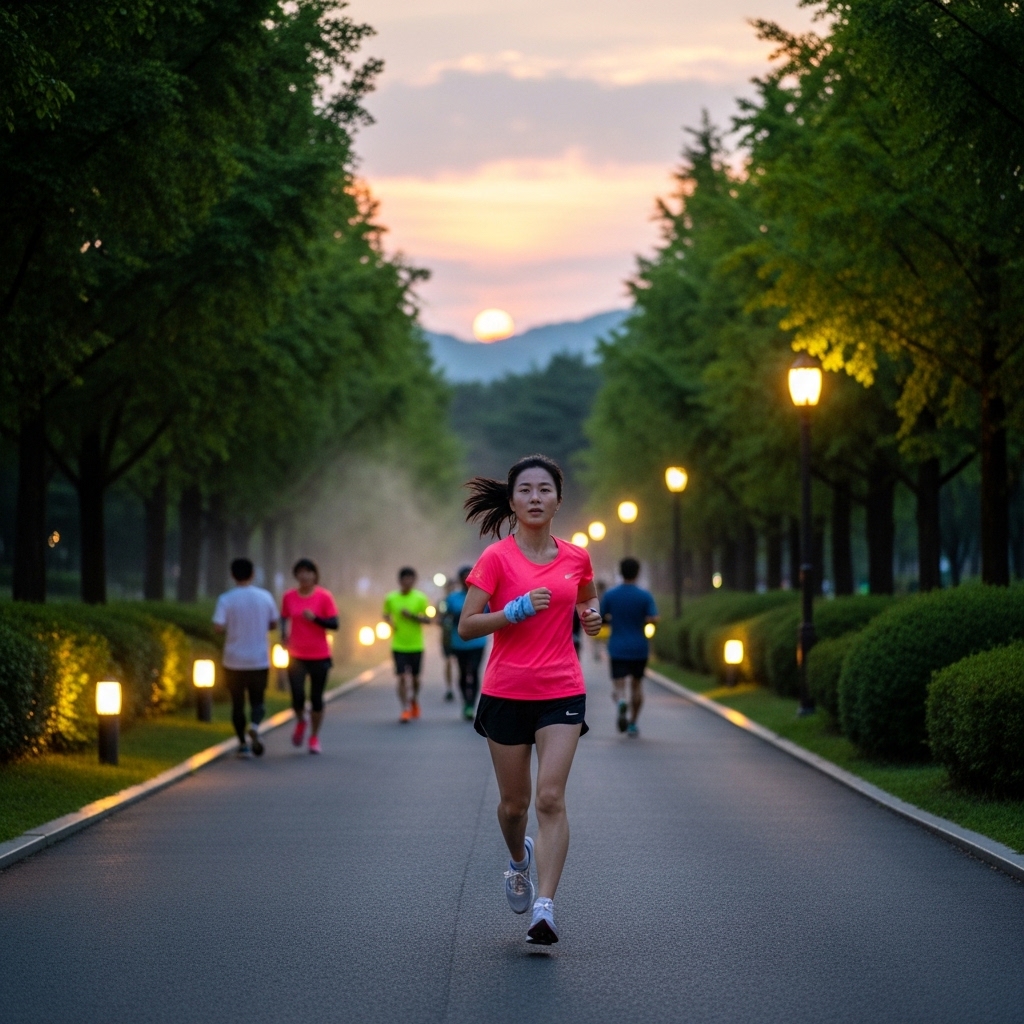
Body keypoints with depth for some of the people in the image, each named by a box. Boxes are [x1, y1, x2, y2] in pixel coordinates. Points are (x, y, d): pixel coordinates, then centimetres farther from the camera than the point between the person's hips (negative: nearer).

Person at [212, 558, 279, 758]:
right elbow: (273, 624, 7)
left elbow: (218, 627, -17)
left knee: (237, 703, 11)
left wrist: (231, 626, 5)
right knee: (257, 700, 12)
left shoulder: (226, 599, -9)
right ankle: (255, 727, -17)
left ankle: (243, 744, 10)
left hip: (234, 661, -1)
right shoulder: (265, 597, -2)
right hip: (259, 661, 1)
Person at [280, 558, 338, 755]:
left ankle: (314, 737, 21)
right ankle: (300, 722, 25)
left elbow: (334, 624, -7)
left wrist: (315, 618, -22)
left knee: (316, 698, 4)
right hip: (296, 656, 1)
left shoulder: (324, 596, -5)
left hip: (319, 656, -1)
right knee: (297, 697, -9)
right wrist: (284, 633, -4)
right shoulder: (289, 597, 1)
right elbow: (284, 618, 15)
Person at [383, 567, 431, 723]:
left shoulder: (420, 598, -3)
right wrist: (391, 623, -8)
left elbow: (427, 619, -4)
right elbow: (386, 615, 14)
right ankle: (405, 709, -5)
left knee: (415, 677, 12)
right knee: (402, 677, -9)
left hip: (416, 645, 0)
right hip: (398, 645, 0)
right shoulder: (390, 598, 0)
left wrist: (412, 616, -20)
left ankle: (414, 700, 40)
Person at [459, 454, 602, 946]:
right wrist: (517, 610, -20)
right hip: (506, 693, -1)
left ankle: (545, 908, -14)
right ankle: (519, 860, 43)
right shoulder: (496, 558, -5)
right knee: (514, 802, 9)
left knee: (551, 798, -12)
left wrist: (592, 615, 3)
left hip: (561, 692, 1)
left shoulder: (576, 558, 5)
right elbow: (466, 627, -8)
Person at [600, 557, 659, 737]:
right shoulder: (645, 596, -5)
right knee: (637, 684, 19)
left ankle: (621, 703, -36)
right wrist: (642, 621, 5)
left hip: (617, 649, -1)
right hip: (639, 648, 1)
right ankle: (632, 724, 20)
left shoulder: (610, 595, -2)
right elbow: (653, 619, -16)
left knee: (618, 686, -2)